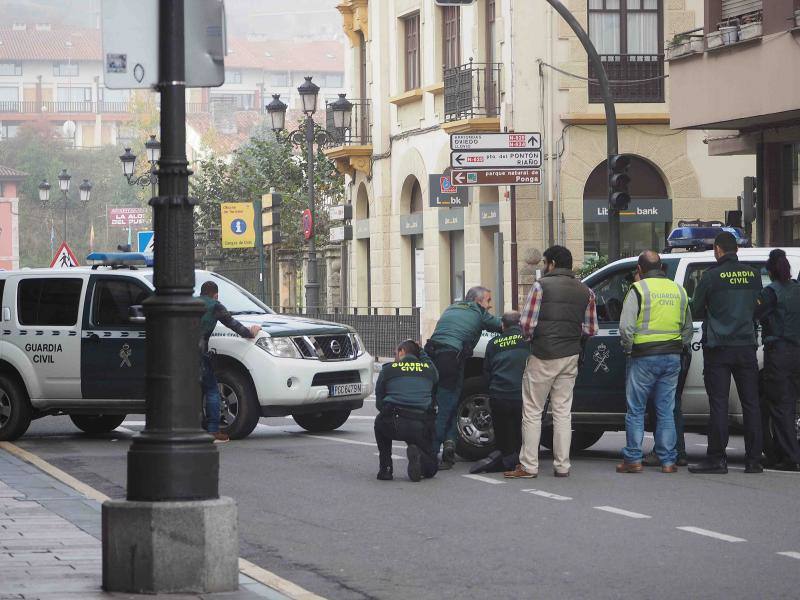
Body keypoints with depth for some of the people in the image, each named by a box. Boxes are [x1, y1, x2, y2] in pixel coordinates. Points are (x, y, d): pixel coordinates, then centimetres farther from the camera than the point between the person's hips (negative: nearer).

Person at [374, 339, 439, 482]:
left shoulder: (388, 369, 13)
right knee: (430, 469, 22)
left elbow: (379, 403, 18)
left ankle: (385, 469, 22)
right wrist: (421, 352, 47)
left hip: (392, 426, -1)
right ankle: (417, 453, -14)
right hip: (421, 427, 1)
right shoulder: (429, 369, 15)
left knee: (380, 423, 38)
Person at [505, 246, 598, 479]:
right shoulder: (585, 292, 8)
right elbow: (590, 329, 6)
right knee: (563, 412, 10)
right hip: (571, 357, 5)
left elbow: (527, 324, -12)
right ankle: (562, 465, 9)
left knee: (532, 412, 2)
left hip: (543, 356, -5)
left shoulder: (541, 286, -8)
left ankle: (528, 466, 1)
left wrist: (531, 337, 9)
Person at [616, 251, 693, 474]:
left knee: (635, 410, 4)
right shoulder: (678, 290, 12)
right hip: (672, 359, 5)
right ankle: (668, 461, 7)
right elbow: (688, 328, 17)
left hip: (644, 357, -5)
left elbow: (626, 327, -14)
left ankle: (633, 459, 3)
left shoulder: (638, 289, -6)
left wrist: (629, 348, 0)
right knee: (666, 411, 9)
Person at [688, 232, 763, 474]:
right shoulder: (753, 275, 4)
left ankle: (716, 458, -2)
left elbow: (696, 310, 0)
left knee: (718, 403, -2)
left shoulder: (711, 276, -8)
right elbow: (757, 307, 13)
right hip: (746, 345, 4)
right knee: (750, 403, 6)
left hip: (718, 347, -4)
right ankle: (754, 459, 6)